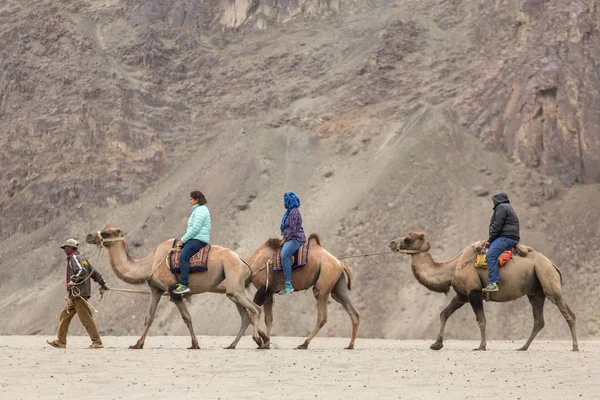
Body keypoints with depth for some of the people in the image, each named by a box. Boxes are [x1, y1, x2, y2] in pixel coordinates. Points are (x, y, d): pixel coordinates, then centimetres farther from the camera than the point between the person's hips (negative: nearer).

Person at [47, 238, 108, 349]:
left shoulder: (74, 258, -8)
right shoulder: (82, 258, 19)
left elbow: (81, 271, -25)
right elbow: (94, 273, 22)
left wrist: (73, 281, -31)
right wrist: (103, 285, 28)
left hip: (78, 294, -10)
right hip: (75, 295, 10)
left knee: (86, 318, -9)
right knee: (65, 316, 11)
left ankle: (97, 342, -9)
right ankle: (61, 341, 12)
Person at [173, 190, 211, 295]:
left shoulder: (200, 211, -11)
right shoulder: (199, 209, 23)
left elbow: (195, 228, -19)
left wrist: (183, 240, -14)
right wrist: (183, 239, 15)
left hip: (198, 239, -12)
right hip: (195, 238, 12)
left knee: (183, 256, -28)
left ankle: (184, 285, -36)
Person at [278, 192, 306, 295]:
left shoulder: (294, 212, -14)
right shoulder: (289, 211, 17)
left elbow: (292, 229, -18)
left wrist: (285, 239, -11)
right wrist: (283, 236, 8)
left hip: (296, 239, -11)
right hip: (291, 239, 11)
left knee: (284, 255, -27)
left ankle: (289, 285, -30)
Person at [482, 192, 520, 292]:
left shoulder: (501, 207, -3)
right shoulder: (508, 207, 30)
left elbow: (497, 225, -12)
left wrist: (490, 240, -9)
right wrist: (492, 240, 23)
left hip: (506, 238, -11)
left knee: (491, 255, -25)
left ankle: (493, 283, -37)